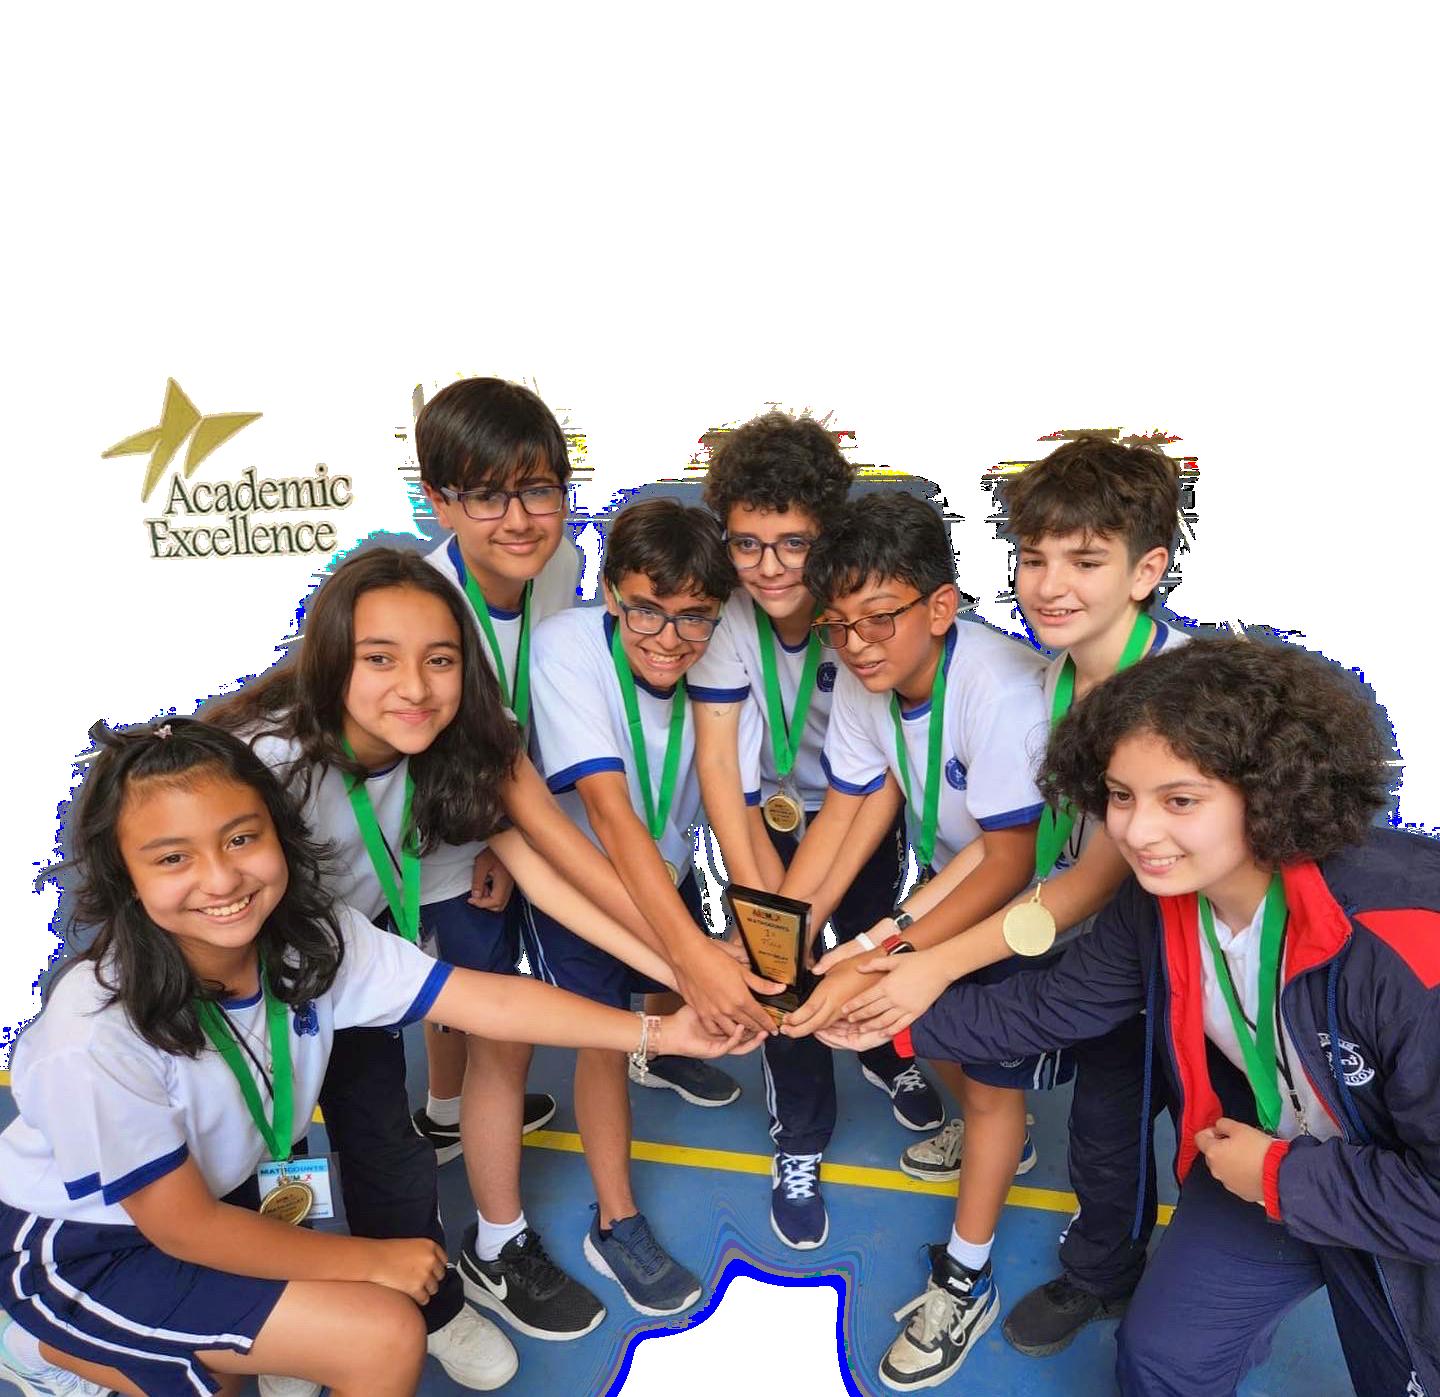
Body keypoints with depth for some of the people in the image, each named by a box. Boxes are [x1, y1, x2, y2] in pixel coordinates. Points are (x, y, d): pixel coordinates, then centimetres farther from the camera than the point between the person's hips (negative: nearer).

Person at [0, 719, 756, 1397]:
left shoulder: (315, 940, -19)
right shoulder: (95, 1034, -33)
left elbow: (490, 999, -19)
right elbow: (182, 1226, -22)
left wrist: (660, 1032, -23)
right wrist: (371, 1259, -15)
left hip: (225, 1196, 6)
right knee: (384, 1333, -14)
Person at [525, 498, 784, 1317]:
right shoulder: (568, 647, -34)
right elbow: (609, 811, -42)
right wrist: (692, 951, -50)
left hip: (667, 867, 4)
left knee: (675, 989, 23)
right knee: (605, 1031, -6)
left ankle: (667, 1053, 60)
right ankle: (616, 1225, 17)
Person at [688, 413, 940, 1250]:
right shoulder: (723, 610, -27)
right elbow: (717, 758, -26)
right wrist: (757, 888, -33)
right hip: (771, 812, 0)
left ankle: (886, 1056, 52)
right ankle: (800, 1147, 25)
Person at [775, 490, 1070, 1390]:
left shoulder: (1001, 691, -37)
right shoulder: (864, 677, -17)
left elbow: (1011, 861, -31)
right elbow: (847, 810, -12)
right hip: (953, 872, 7)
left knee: (991, 1076, 3)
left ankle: (969, 1281, 25)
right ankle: (1004, 1136, 54)